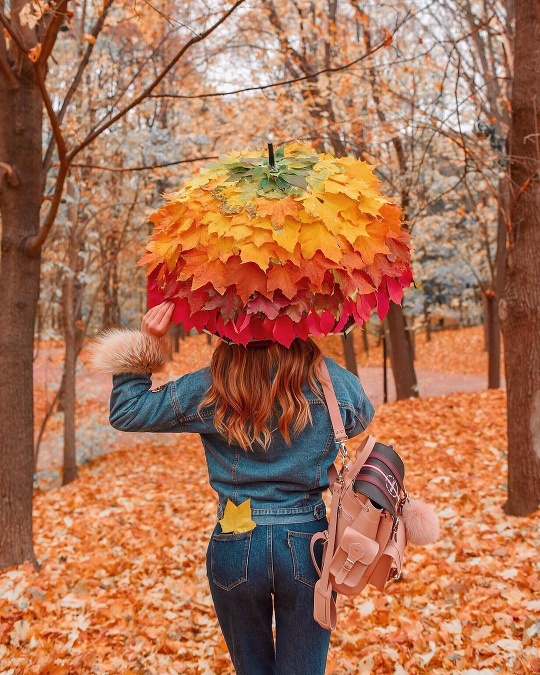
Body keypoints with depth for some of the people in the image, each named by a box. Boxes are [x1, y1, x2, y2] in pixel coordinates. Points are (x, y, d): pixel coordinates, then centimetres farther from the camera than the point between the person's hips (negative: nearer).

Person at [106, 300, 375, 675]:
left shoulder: (208, 389, -10)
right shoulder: (331, 381, -8)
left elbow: (125, 411, 0)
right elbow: (362, 417, 16)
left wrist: (144, 343, -1)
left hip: (236, 548, 0)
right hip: (307, 545, 0)